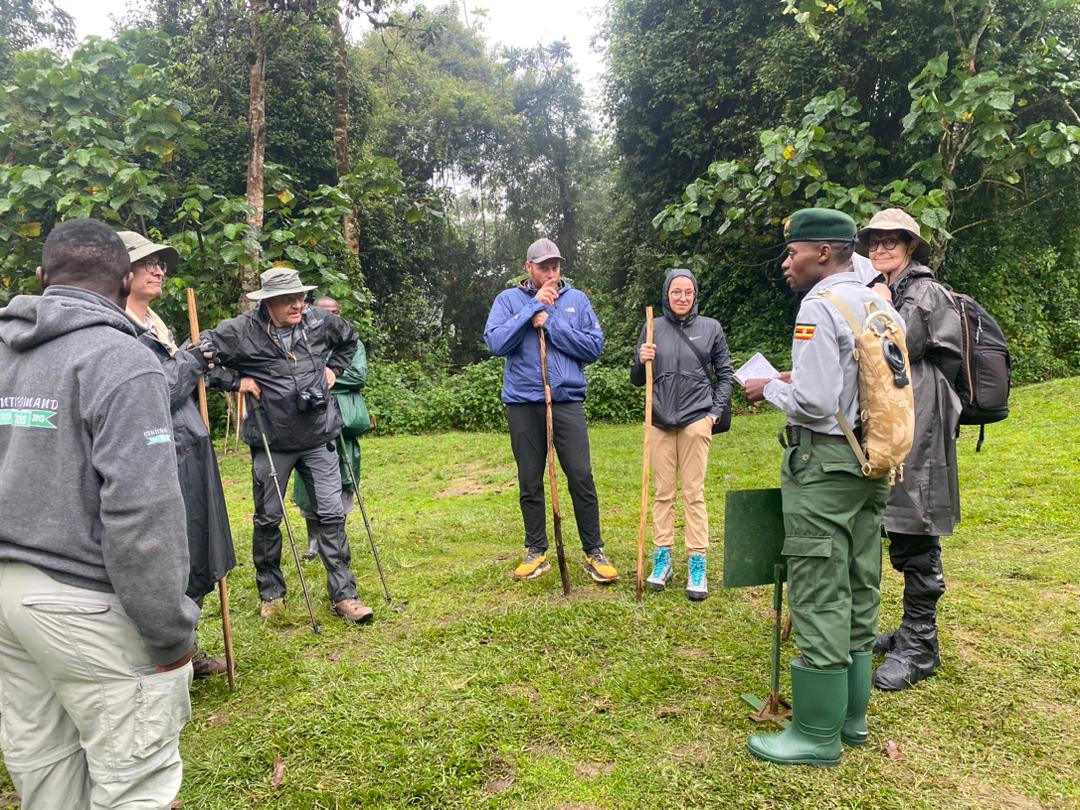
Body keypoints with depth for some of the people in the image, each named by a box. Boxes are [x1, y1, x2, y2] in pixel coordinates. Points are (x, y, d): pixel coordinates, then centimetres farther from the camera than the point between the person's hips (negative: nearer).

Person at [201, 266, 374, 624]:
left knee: (332, 515, 1)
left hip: (318, 439, 2)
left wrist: (334, 369, 8)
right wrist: (236, 382, -11)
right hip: (271, 444, -2)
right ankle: (271, 594, 30)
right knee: (268, 519, 11)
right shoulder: (242, 331, -12)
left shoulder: (320, 321, -2)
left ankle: (344, 595, 9)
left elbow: (349, 339, 19)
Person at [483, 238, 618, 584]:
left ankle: (594, 552, 9)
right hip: (523, 403, 1)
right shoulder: (509, 299, 5)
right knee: (530, 482, 8)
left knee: (581, 477, -4)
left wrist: (551, 325, -10)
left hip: (568, 400, 0)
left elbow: (595, 345, -2)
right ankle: (536, 552, 21)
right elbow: (495, 342, -10)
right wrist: (533, 308, -12)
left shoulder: (577, 299, 7)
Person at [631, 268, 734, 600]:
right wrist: (642, 362, -10)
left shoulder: (711, 328, 5)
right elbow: (637, 380, 11)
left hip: (696, 420, -2)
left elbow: (726, 374, 10)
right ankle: (662, 560, 16)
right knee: (663, 493, 7)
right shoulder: (653, 329, 7)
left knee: (694, 493, -1)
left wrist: (716, 411, 0)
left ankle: (697, 567, 5)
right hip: (660, 420, 2)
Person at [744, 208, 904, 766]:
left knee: (819, 599, -1)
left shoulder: (820, 307, -15)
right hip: (873, 463, 9)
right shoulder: (882, 306, 12)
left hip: (823, 463, -9)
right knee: (860, 594, 16)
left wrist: (769, 389, -4)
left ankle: (818, 734, 11)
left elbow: (814, 404, -23)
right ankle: (851, 715, 29)